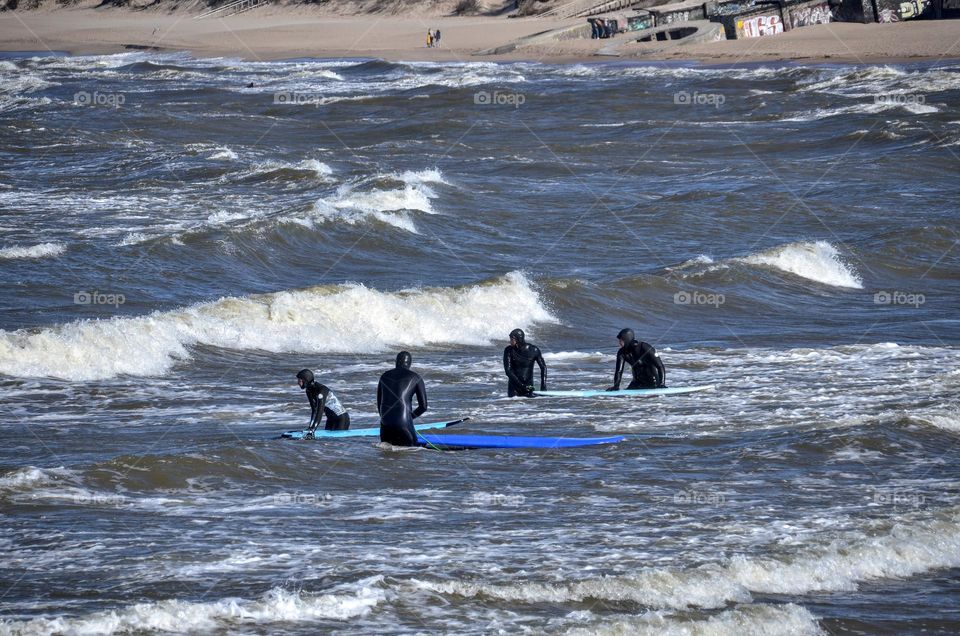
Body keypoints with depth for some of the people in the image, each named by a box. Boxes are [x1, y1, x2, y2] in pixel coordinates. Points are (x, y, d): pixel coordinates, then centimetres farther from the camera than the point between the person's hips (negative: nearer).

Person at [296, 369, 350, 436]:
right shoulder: (309, 391, -2)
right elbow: (314, 410, 4)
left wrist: (312, 430, -40)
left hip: (341, 418, -9)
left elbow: (320, 411, -35)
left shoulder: (321, 390, -29)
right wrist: (310, 427, -1)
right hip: (331, 419, 9)